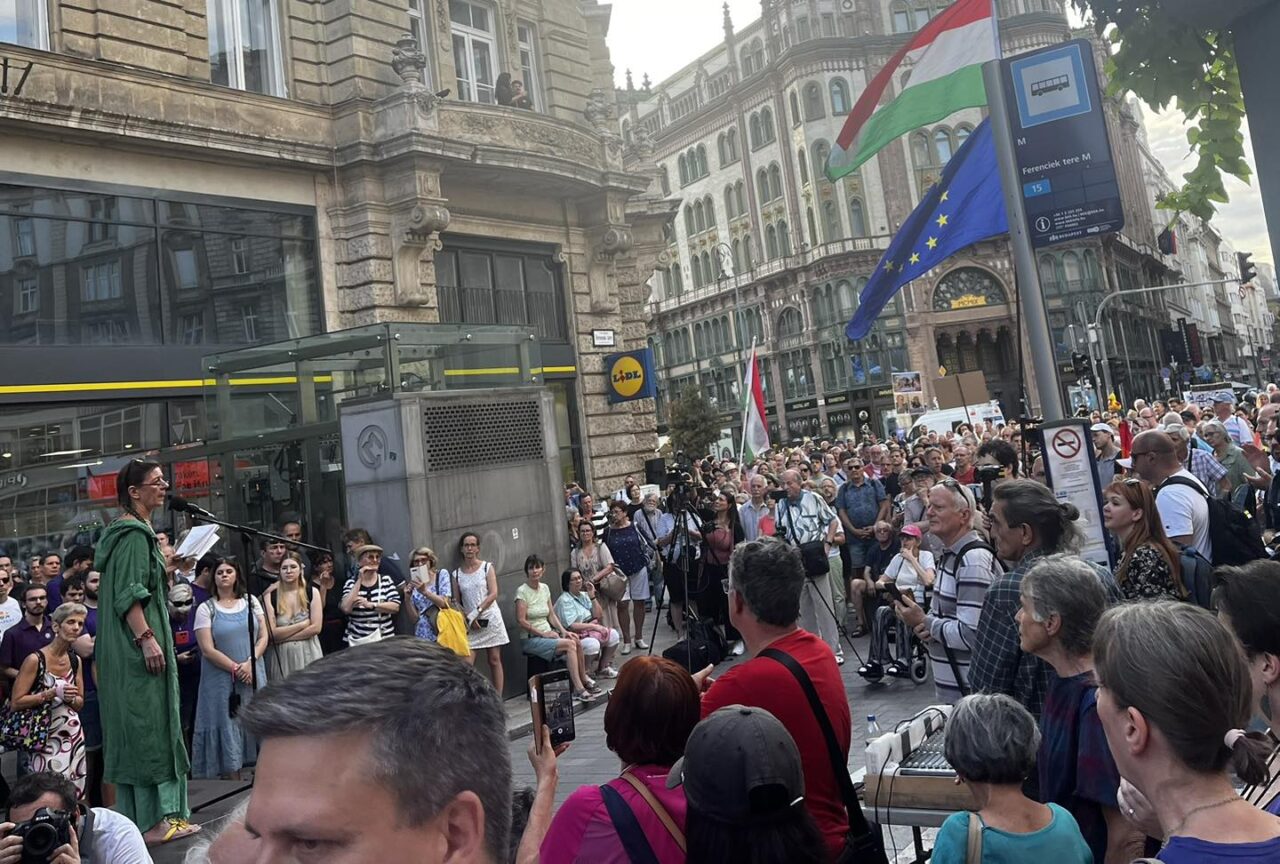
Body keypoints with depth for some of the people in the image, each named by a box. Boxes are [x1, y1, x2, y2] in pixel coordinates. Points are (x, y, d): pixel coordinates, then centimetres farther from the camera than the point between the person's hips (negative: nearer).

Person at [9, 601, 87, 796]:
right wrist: (52, 693, -17)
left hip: (73, 735, 5)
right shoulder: (35, 660, -8)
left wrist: (71, 698, -5)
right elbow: (15, 703, -11)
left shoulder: (76, 661, 8)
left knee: (74, 794, 4)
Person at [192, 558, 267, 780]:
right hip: (222, 679, -2)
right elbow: (208, 650, -8)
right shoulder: (206, 609, -1)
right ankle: (233, 784, 7)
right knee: (227, 727, 0)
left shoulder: (251, 601, 7)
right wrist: (236, 668, -13)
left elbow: (264, 636, 4)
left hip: (253, 676, 3)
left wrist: (250, 662, -11)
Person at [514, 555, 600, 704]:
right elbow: (521, 621, -15)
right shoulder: (522, 591, -10)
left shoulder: (545, 588, 10)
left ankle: (584, 681, -7)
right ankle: (579, 689, -23)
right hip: (530, 639, -6)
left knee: (577, 642, -19)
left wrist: (563, 631, -2)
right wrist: (543, 633, -16)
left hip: (547, 634, 6)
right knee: (570, 644, -26)